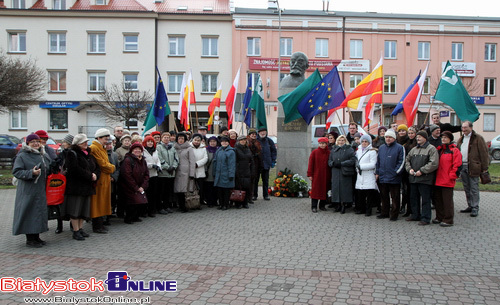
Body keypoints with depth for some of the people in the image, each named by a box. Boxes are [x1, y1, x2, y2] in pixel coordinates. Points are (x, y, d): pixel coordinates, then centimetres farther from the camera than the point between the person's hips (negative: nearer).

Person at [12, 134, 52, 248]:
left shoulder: (44, 155, 13)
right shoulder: (22, 156, -7)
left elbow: (49, 170, 27)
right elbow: (16, 172, -13)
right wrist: (31, 173, -23)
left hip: (41, 191, 7)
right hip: (28, 191, -7)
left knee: (39, 212, 10)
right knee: (29, 213, -3)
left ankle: (36, 237, 21)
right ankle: (29, 240, 6)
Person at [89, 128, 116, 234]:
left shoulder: (102, 149, 19)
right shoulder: (94, 148, -13)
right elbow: (102, 164, -17)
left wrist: (110, 167, 3)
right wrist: (111, 168, -4)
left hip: (104, 179, 10)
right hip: (99, 179, -10)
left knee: (102, 202, 12)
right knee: (97, 202, -3)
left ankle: (100, 224, 20)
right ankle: (97, 226, 4)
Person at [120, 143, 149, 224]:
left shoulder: (143, 161, 9)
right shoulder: (127, 160, -15)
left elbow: (146, 174, 9)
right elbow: (127, 175, -19)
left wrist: (143, 187, -4)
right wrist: (136, 188, -16)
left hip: (140, 187, 7)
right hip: (129, 188, -7)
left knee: (140, 202, 2)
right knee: (133, 202, -13)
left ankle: (135, 217, 20)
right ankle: (128, 219, 5)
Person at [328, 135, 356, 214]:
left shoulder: (349, 149, 3)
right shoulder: (333, 150, 17)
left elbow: (352, 160, -7)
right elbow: (329, 161, 17)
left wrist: (341, 164, -13)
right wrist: (333, 163, -7)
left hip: (345, 173, -4)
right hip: (335, 173, 4)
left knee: (344, 188, -5)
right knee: (336, 188, 1)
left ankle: (344, 205, 5)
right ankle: (339, 205, 12)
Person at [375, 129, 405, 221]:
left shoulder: (399, 148, -3)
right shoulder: (381, 148, 14)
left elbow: (401, 162, -7)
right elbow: (378, 161, 19)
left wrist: (396, 172, -12)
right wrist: (377, 172, 13)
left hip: (394, 178, -5)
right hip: (382, 177, 5)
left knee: (395, 197, 2)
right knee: (384, 197, 14)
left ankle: (394, 214, 10)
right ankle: (384, 213, 25)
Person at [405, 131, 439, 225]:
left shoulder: (431, 149, -5)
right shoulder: (414, 149, 16)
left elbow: (434, 163, -15)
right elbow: (407, 160, 23)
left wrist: (422, 171, -17)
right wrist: (409, 169, 4)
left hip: (425, 179, -7)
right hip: (413, 178, 7)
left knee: (425, 199, -2)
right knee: (414, 198, 14)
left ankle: (425, 218, 4)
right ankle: (415, 215, 27)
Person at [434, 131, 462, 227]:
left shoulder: (454, 150, -6)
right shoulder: (439, 149, 15)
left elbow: (457, 165, -11)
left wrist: (451, 176, -13)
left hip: (447, 181, -7)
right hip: (438, 180, 7)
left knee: (447, 201, -2)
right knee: (438, 199, 13)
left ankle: (448, 220, 7)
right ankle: (439, 218, 25)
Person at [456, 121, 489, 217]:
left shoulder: (478, 138, -5)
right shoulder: (461, 139, 17)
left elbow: (484, 153, -8)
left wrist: (484, 167, -12)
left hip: (473, 167, -7)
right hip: (462, 167, 7)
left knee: (474, 189, -3)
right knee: (467, 188, 12)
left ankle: (475, 208, 3)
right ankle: (470, 206, 22)